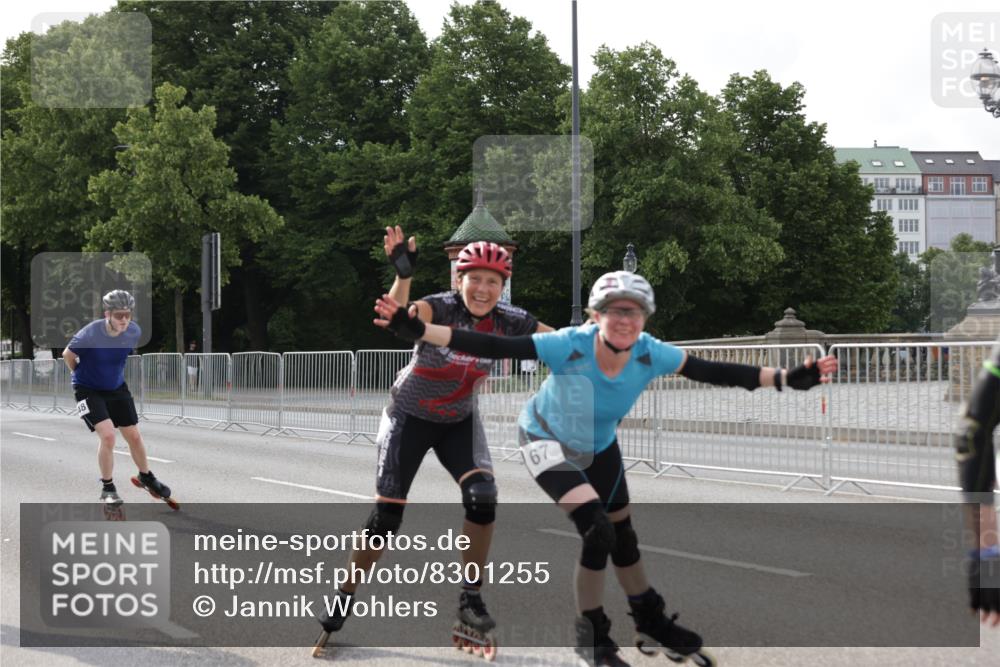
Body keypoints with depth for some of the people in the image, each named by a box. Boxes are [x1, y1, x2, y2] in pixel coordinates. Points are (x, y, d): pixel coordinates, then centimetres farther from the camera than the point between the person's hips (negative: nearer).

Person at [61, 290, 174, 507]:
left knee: (134, 436, 8)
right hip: (88, 390, -5)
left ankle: (146, 477, 34)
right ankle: (107, 488, -1)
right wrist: (83, 375, 6)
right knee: (108, 435, -19)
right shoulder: (90, 334, -29)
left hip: (117, 388, 5)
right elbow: (68, 355, -10)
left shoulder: (134, 332, -15)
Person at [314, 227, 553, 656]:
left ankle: (471, 603, -4)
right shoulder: (440, 308, -28)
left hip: (459, 422, 3)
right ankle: (342, 601, 15)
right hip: (410, 417, -3)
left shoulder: (507, 322, -16)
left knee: (482, 496, -19)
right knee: (386, 515, -6)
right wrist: (403, 275, -70)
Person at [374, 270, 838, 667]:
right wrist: (416, 330, -47)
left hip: (600, 447, 5)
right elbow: (493, 347, -40)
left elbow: (714, 373, -19)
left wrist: (786, 379, -23)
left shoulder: (651, 355, -26)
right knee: (598, 533, -20)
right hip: (548, 442, -5)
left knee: (623, 533, 19)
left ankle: (652, 624, 43)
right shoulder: (569, 346, -37)